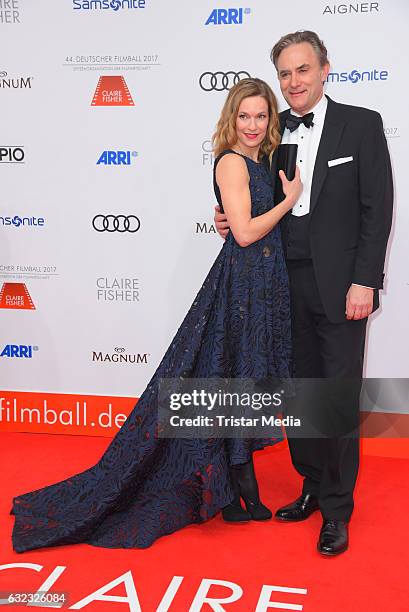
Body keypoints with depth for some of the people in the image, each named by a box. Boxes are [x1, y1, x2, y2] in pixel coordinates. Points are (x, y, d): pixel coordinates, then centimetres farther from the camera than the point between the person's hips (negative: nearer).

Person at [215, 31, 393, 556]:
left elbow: (378, 207, -6)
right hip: (287, 282, 4)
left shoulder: (361, 124, -2)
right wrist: (232, 221, -5)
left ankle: (337, 509, 17)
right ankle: (314, 486, 30)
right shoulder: (273, 131, 9)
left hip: (339, 284, -4)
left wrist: (364, 281, -13)